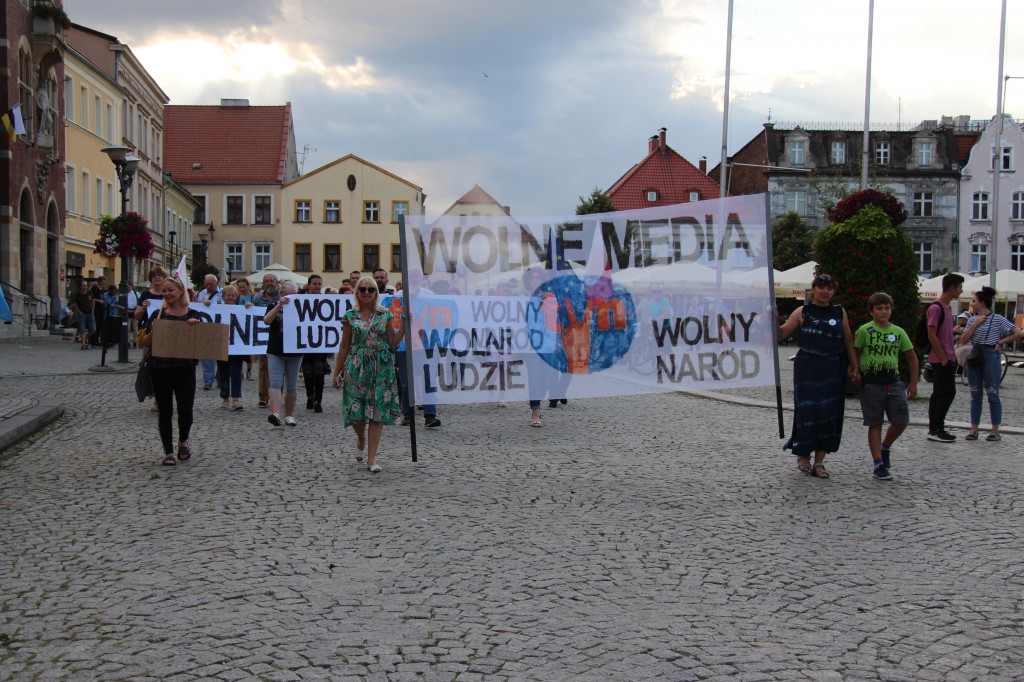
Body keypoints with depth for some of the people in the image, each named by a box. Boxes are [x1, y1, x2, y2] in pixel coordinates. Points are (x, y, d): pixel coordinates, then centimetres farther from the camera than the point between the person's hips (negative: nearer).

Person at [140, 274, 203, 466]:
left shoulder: (193, 315, 4)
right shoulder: (158, 314, 6)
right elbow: (145, 344, 5)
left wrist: (196, 327, -13)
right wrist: (153, 331, -14)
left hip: (185, 368, -1)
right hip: (160, 369, 1)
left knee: (186, 410, -5)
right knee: (165, 411, 4)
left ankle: (183, 442, 24)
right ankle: (168, 452, 14)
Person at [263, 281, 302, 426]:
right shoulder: (274, 306, 5)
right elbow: (266, 320, -14)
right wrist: (279, 305, -23)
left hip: (294, 352, 2)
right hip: (275, 351, -2)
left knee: (292, 386, 7)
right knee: (275, 383, -13)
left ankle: (289, 415, 18)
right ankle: (275, 414, -24)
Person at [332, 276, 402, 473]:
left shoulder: (385, 314, 6)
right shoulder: (350, 316, 5)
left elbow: (392, 342, 7)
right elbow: (344, 346, 7)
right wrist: (337, 372, 6)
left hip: (381, 368, 0)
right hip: (356, 368, 0)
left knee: (377, 412, -3)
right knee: (356, 412, -3)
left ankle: (372, 458, 2)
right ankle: (362, 439, 32)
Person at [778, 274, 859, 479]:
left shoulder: (840, 313, 9)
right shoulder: (803, 312, 3)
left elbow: (848, 342, 12)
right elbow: (781, 334, 1)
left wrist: (854, 368, 8)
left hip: (834, 371, 3)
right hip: (807, 368, -2)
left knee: (830, 414, 1)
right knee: (808, 410, -6)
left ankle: (819, 461, 10)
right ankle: (803, 456, 15)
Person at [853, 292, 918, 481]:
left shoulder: (898, 332, 6)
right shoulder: (865, 330, -3)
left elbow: (912, 358, 14)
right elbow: (856, 353, 5)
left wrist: (913, 384, 11)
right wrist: (856, 373, -5)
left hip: (894, 383, 3)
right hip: (871, 384, -3)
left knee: (901, 421, -3)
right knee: (875, 424, 0)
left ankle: (885, 447, 26)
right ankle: (878, 464, 6)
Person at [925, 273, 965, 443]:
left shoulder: (947, 307, 16)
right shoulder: (936, 308, -15)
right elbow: (932, 335, -19)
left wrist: (950, 356, 18)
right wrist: (943, 358, -18)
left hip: (945, 358, 10)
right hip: (941, 358, -10)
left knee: (939, 393, 10)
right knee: (947, 392, -9)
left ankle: (934, 429, 14)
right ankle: (936, 430, -6)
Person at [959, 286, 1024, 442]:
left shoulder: (997, 319, -4)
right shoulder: (972, 320, 12)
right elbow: (963, 341, 4)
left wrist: (1000, 342, -6)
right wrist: (974, 324, -4)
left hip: (991, 357, -5)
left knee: (992, 395, -1)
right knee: (975, 396, 7)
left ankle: (995, 431, 5)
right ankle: (974, 430, 10)